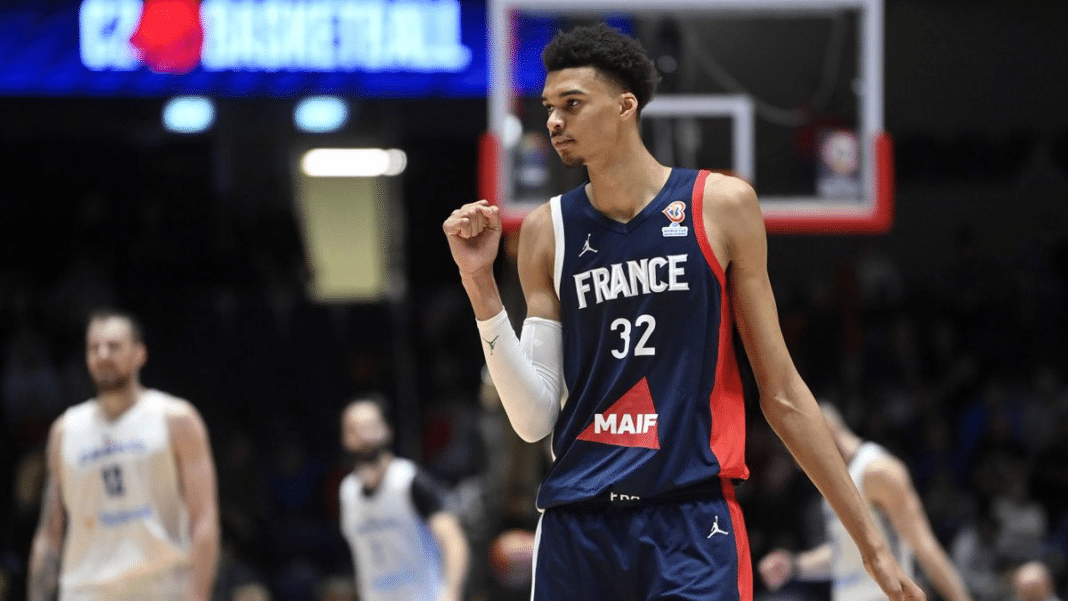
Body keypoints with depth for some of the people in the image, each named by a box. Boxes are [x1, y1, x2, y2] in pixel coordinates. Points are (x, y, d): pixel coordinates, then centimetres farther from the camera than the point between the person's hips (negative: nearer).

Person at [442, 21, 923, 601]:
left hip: (692, 523, -3)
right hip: (576, 525, 3)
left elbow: (781, 394, 5)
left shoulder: (722, 205, 1)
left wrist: (871, 542, 5)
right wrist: (481, 285, -6)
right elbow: (534, 418, 3)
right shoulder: (547, 231, 7)